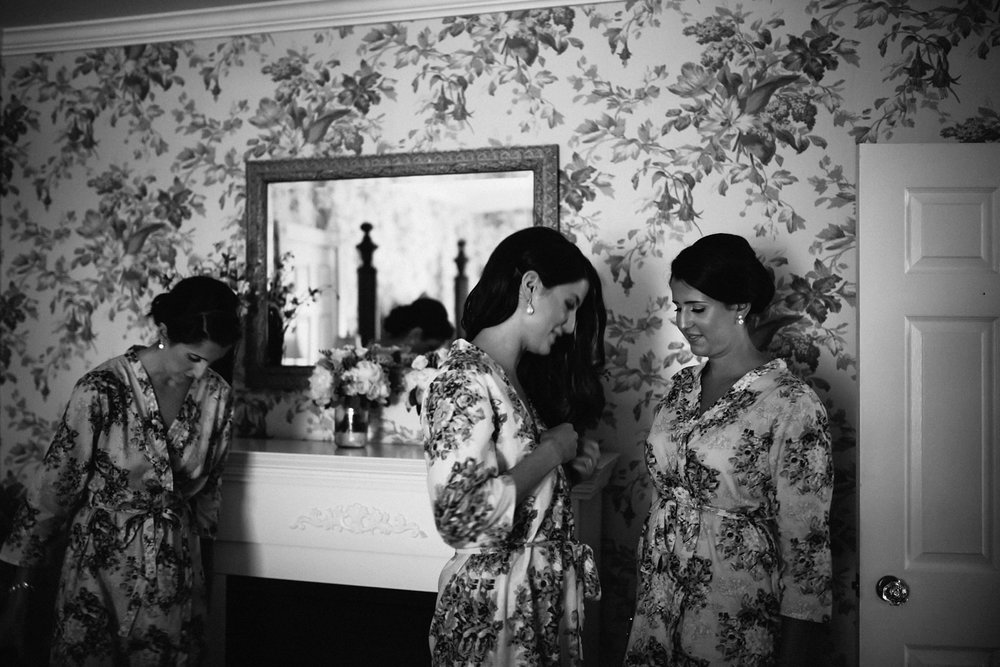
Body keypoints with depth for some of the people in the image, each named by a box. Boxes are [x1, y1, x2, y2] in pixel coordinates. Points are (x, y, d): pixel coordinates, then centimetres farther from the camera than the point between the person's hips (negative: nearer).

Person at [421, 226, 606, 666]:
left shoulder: (521, 378, 9)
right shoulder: (465, 377, -19)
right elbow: (462, 517, -30)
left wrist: (570, 464, 0)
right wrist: (552, 451, -20)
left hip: (546, 601, 9)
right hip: (497, 614, -8)